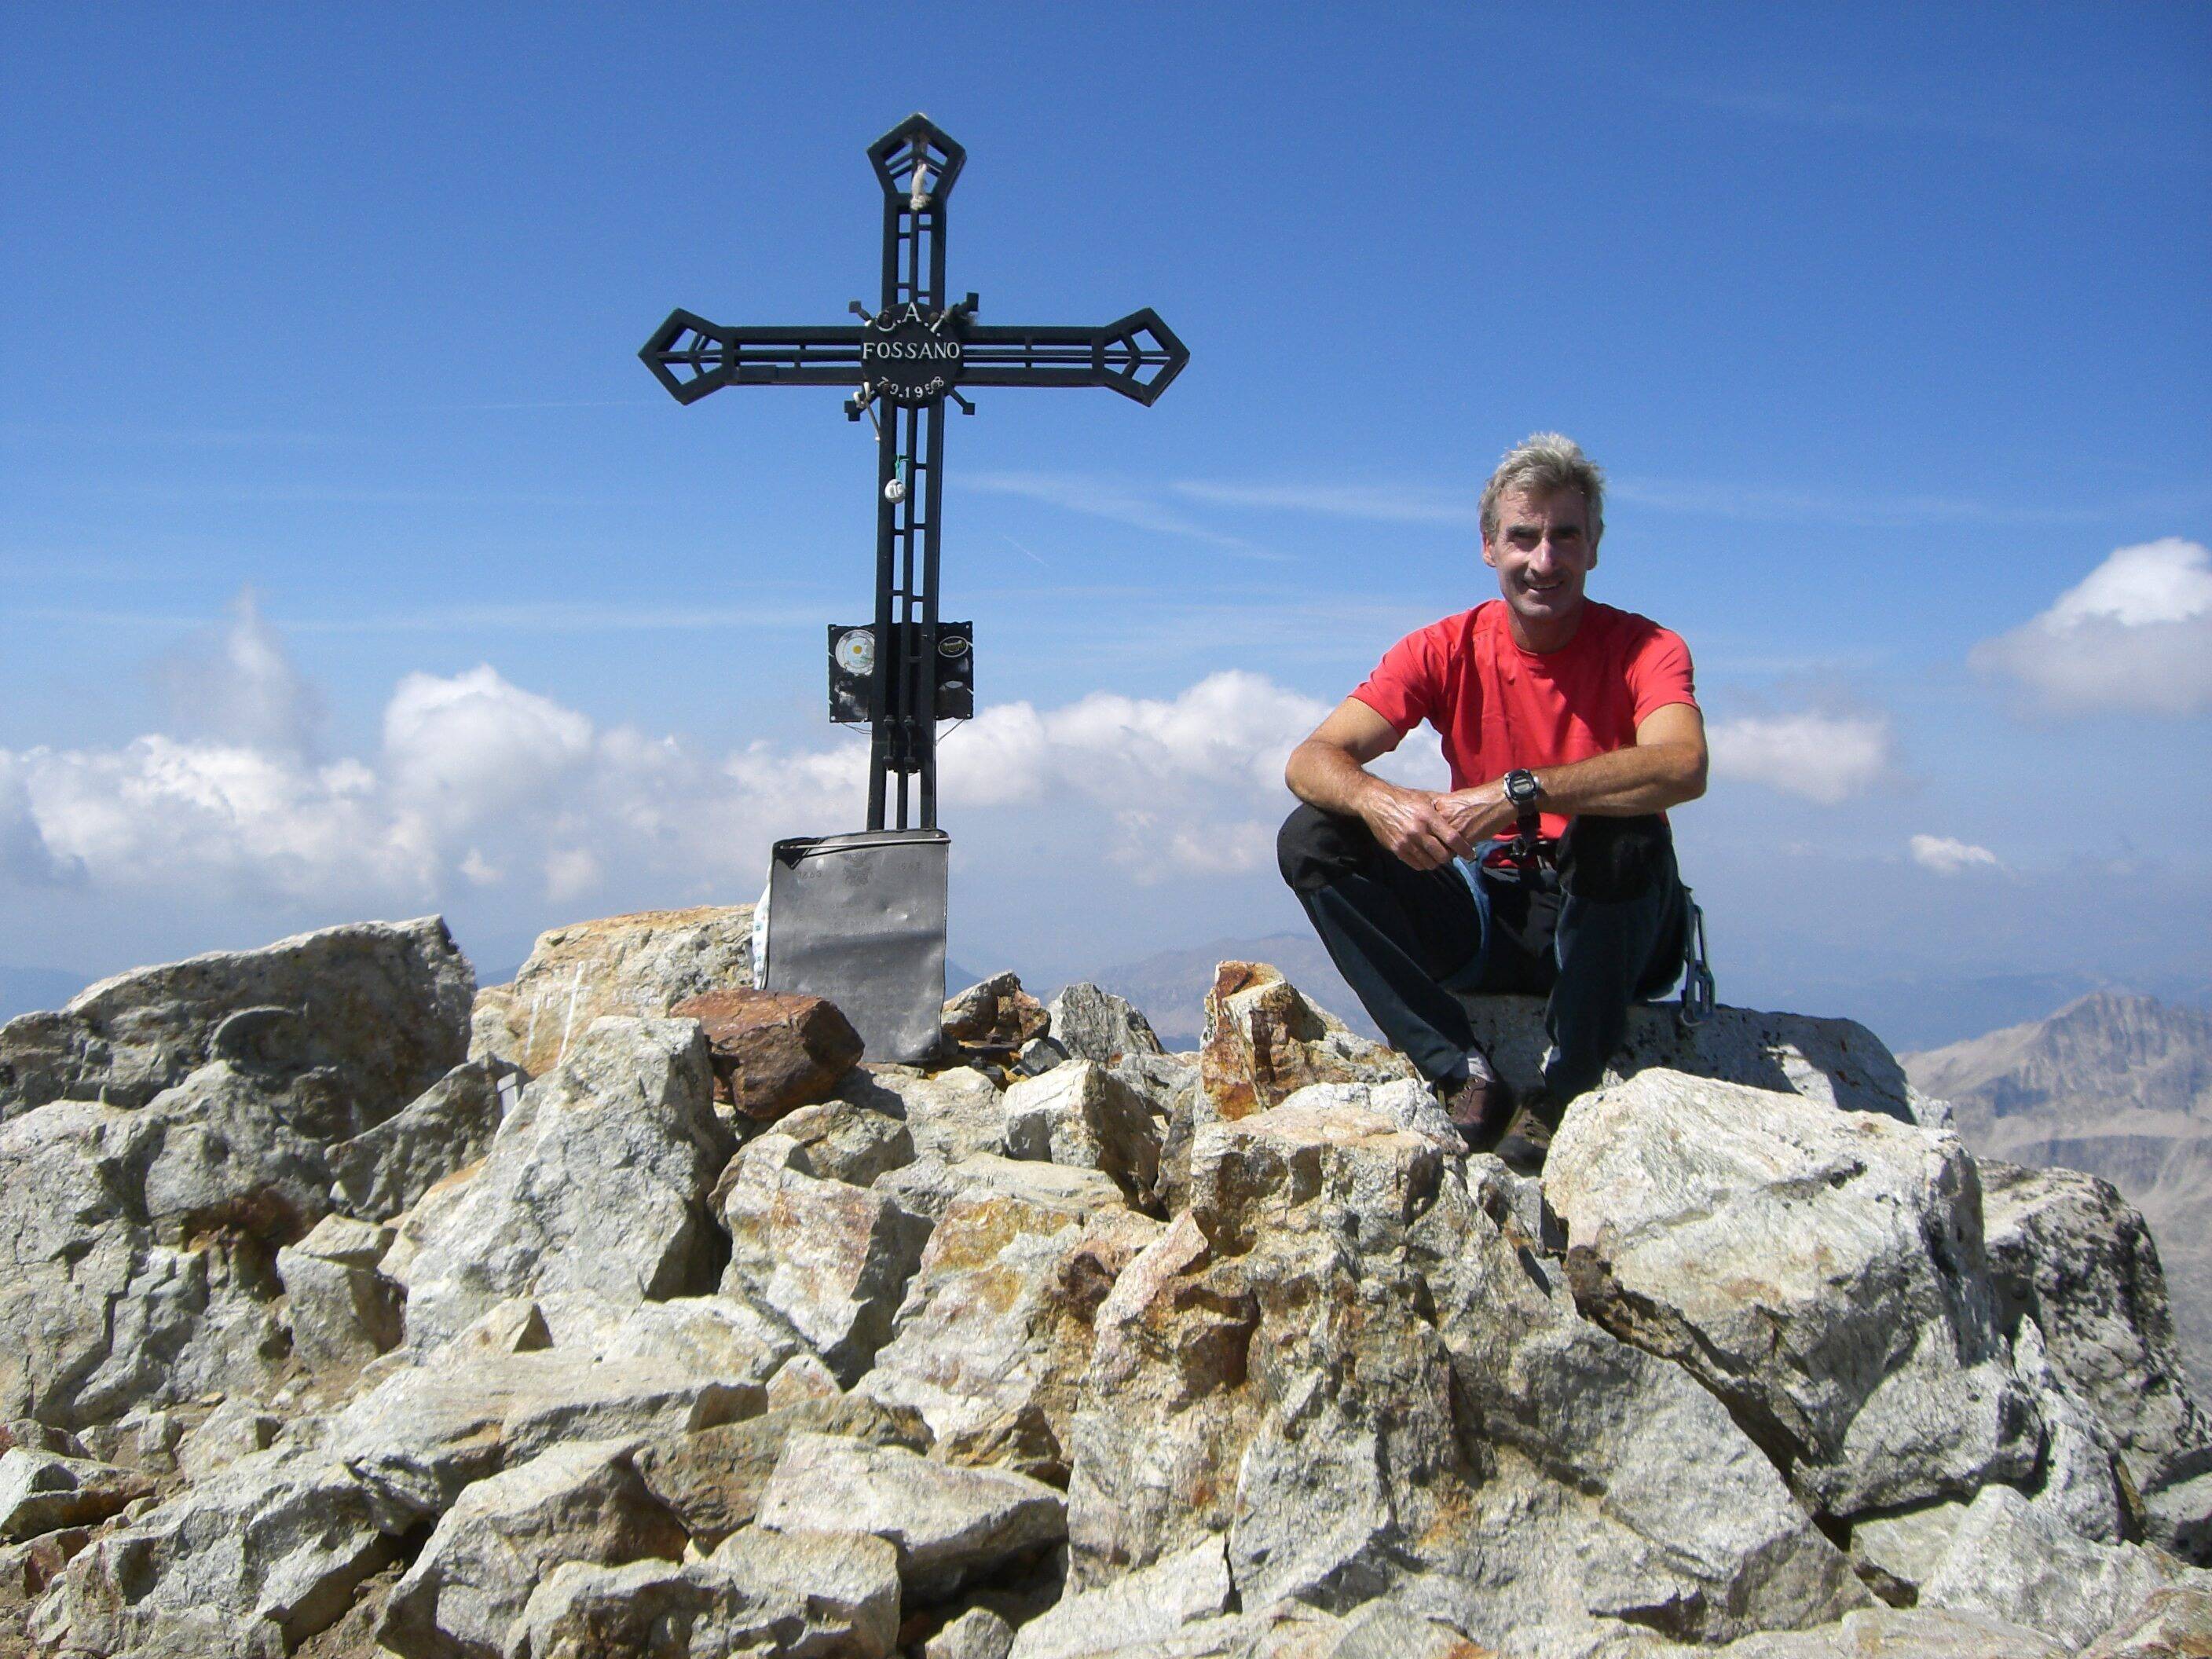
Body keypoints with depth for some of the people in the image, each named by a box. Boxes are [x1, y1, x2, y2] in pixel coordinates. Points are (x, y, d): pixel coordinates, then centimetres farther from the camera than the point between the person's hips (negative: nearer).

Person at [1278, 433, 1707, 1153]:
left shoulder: (1642, 649, -10)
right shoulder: (1446, 651, -2)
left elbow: (1682, 768, -33)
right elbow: (1310, 760, -11)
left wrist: (1519, 791, -42)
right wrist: (1379, 801, -34)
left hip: (1609, 928, -3)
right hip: (1488, 918, 3)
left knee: (1624, 828, -35)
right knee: (1311, 839, -14)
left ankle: (1571, 1083, -19)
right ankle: (1463, 1075, -24)